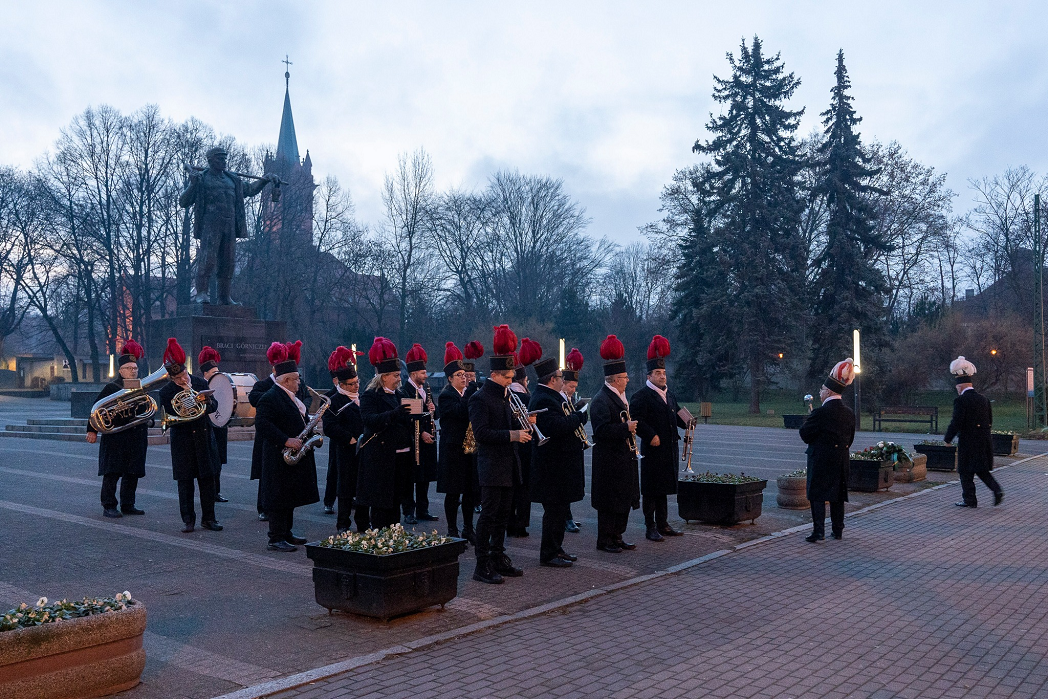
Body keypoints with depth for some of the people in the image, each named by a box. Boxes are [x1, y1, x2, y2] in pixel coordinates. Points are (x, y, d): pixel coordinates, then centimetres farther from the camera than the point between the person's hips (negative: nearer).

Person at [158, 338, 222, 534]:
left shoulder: (200, 383, 4)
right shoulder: (166, 392, -3)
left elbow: (214, 406, 5)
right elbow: (168, 418, -6)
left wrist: (207, 401, -16)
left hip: (204, 437, 2)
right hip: (182, 442, -2)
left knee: (208, 479, 5)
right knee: (185, 482, 2)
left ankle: (208, 518, 15)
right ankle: (188, 519, 13)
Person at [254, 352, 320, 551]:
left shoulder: (292, 397, 15)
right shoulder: (270, 398, -16)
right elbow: (261, 423, -25)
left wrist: (308, 422, 8)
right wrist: (286, 441, -27)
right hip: (280, 458, -10)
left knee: (290, 496, 16)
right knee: (279, 497, -5)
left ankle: (286, 532, 26)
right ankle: (276, 539, 1)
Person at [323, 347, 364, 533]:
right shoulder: (334, 401, -7)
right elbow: (330, 427, -16)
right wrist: (351, 439, -18)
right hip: (346, 453, -5)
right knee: (346, 489, 2)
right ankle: (343, 525, 13)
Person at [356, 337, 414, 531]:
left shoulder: (398, 395, 16)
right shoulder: (370, 396, -7)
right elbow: (369, 419, -25)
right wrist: (394, 413, -36)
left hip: (401, 457, 7)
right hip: (380, 457, -7)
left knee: (396, 500, 11)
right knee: (380, 502, -4)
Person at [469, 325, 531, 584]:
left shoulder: (505, 395, 15)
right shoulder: (480, 398, -12)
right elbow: (480, 433, -20)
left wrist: (523, 425, 3)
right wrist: (511, 435, -25)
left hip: (508, 465, 8)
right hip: (491, 467, -8)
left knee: (503, 514, 13)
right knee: (489, 514, -6)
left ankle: (498, 559, 22)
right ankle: (482, 567, -1)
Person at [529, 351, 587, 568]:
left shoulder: (551, 396, 15)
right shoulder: (543, 400, -19)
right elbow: (557, 427, -30)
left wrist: (573, 413, 5)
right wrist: (580, 416, -18)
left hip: (561, 462, 11)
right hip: (553, 466, -11)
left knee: (559, 508, 17)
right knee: (555, 509, -4)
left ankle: (556, 548, 27)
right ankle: (548, 554, 5)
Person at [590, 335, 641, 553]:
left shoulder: (619, 397, 15)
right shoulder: (601, 400, -17)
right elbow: (602, 430, -26)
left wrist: (630, 427, 13)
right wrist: (626, 428, -25)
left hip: (624, 459, 10)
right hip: (609, 461, -10)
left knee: (624, 499, 14)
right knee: (609, 502, -2)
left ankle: (617, 536, 25)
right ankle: (605, 541, 9)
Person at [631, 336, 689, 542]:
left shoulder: (669, 395, 16)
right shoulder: (641, 396, -10)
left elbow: (677, 416, 22)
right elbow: (636, 419, -18)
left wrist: (686, 422, 2)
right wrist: (651, 435, -22)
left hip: (669, 449, 8)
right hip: (653, 450, -8)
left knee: (664, 488, 15)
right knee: (651, 490, -2)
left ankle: (662, 524, 24)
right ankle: (650, 528, 4)